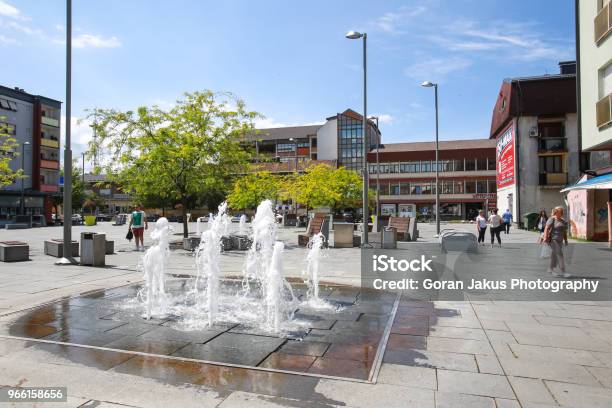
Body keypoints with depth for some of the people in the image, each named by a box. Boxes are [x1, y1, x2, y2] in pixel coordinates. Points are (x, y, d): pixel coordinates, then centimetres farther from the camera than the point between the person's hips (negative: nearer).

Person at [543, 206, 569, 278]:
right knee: (559, 254, -11)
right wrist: (545, 237, -22)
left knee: (554, 255, 11)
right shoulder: (552, 219, -7)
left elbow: (565, 232, 19)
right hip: (553, 239, -7)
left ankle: (551, 269, 22)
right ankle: (563, 272, -11)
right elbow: (546, 228, -14)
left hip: (559, 241, 7)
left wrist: (566, 240, 14)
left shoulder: (563, 221, 15)